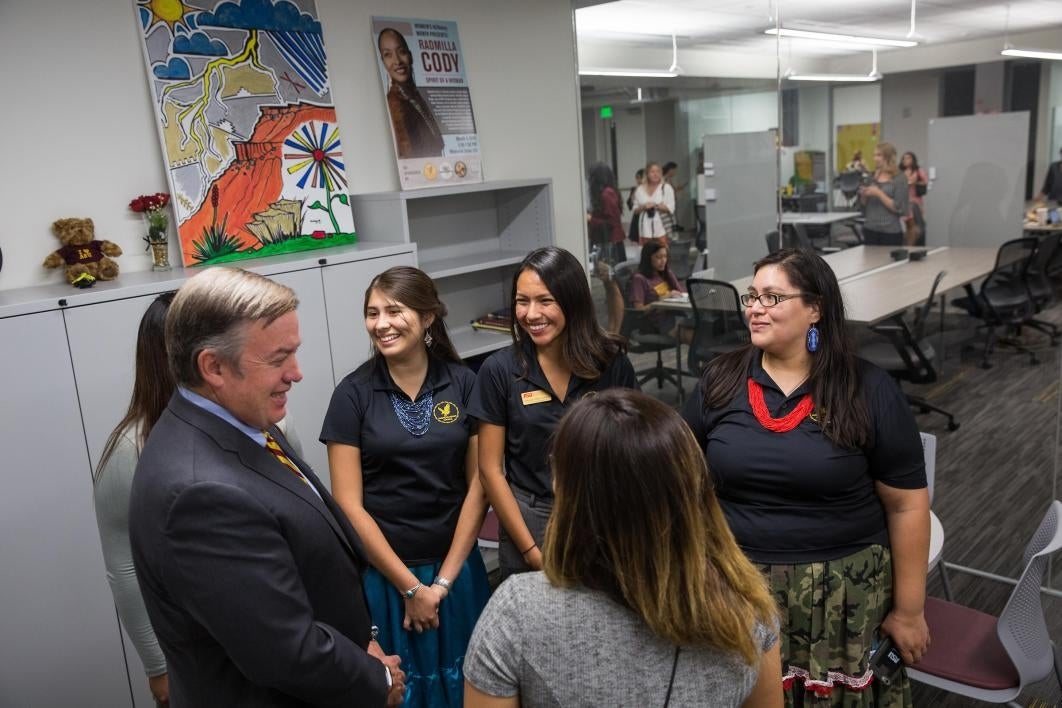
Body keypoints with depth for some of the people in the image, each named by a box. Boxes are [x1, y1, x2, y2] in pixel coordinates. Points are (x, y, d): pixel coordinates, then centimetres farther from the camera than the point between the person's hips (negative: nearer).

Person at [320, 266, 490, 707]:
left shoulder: (463, 383, -4)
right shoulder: (353, 394, -9)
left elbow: (477, 484, -3)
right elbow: (349, 505, -9)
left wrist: (444, 580, -6)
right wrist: (409, 587, -8)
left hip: (456, 565, 2)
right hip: (383, 574, -1)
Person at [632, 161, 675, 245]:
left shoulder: (666, 188, 2)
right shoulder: (640, 189, 10)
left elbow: (670, 208, -4)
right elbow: (635, 210, 13)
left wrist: (655, 205, -13)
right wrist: (643, 207, -7)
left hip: (660, 228, -3)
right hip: (645, 229, 3)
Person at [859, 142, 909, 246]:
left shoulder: (900, 179, -6)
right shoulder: (872, 177, 9)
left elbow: (899, 208, -12)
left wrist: (879, 193, -17)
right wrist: (863, 195, -6)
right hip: (870, 230, 4)